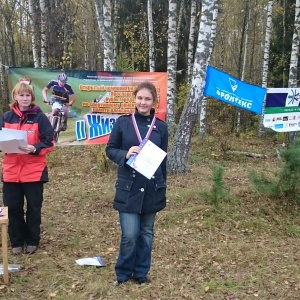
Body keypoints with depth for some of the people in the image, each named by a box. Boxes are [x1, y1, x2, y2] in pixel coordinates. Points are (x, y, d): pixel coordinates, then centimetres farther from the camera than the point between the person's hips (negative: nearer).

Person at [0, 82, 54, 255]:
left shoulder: (39, 117, -3)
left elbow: (49, 143, -6)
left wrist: (34, 149, -23)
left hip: (34, 171, -3)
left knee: (34, 208, 8)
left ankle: (32, 241, 24)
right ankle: (17, 242, 24)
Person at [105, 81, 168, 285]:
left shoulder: (161, 127, 3)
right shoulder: (123, 122, -2)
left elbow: (163, 159, 9)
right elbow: (110, 149, 3)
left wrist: (163, 187, 9)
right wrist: (125, 154, -18)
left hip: (152, 189, 2)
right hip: (128, 188, -2)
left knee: (146, 233, 12)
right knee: (129, 235, -4)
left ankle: (141, 272, 29)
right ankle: (123, 273, 20)